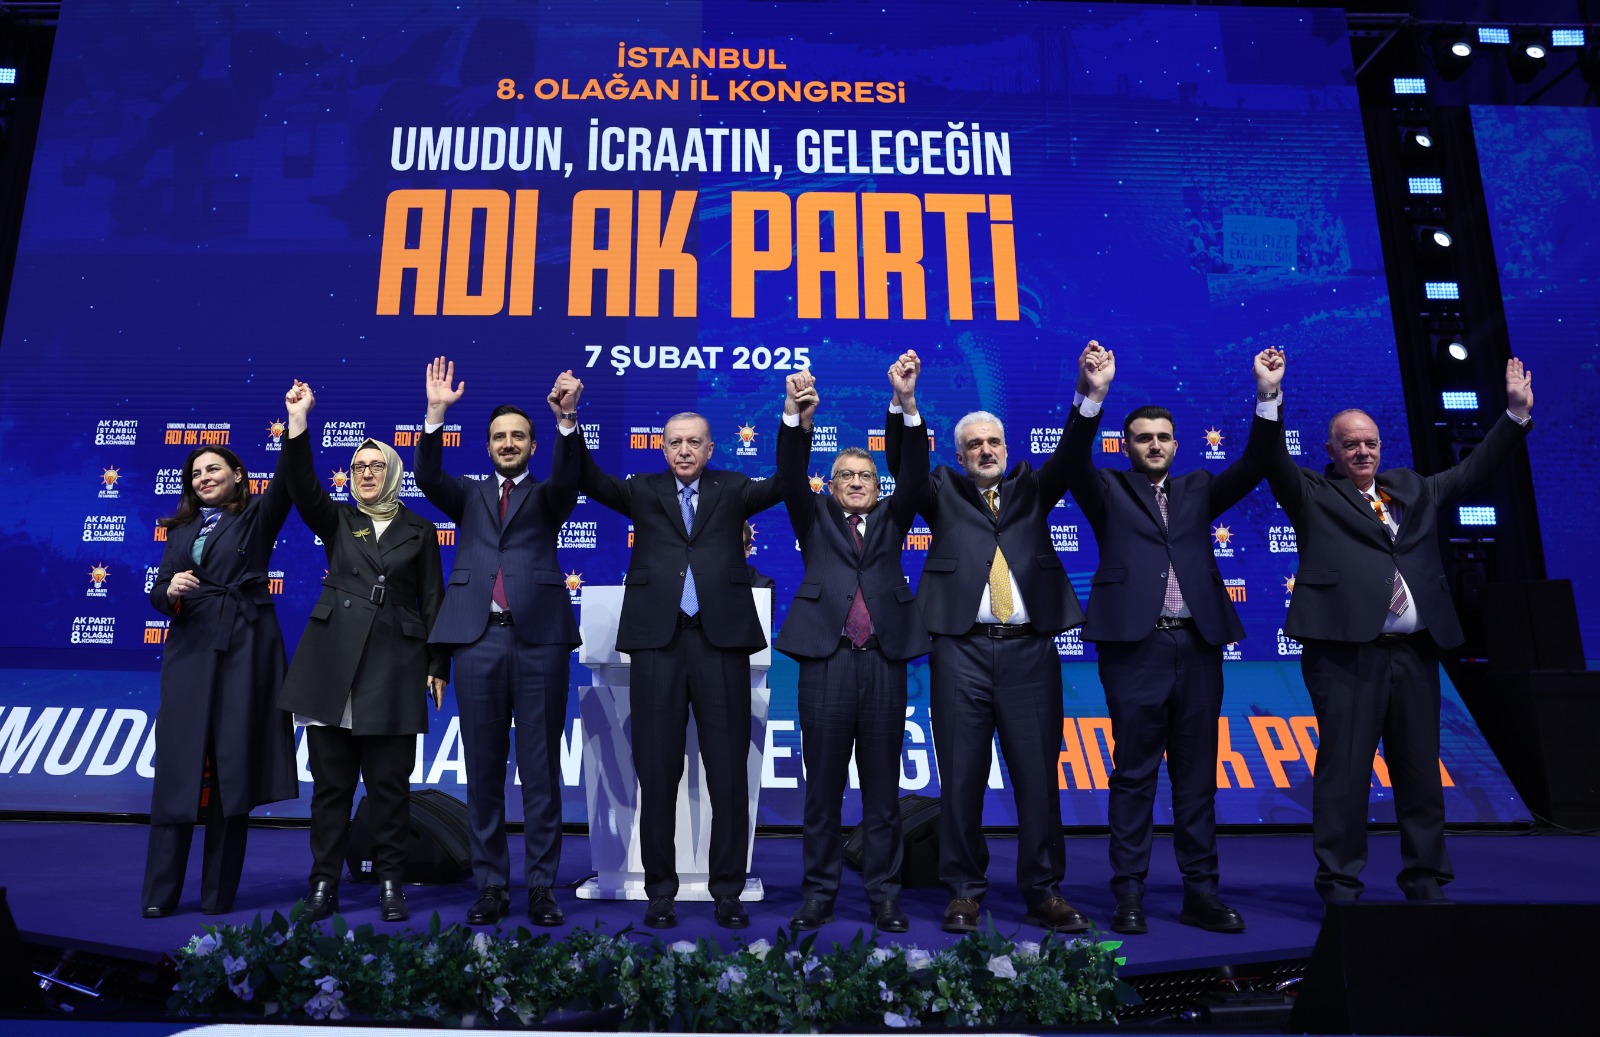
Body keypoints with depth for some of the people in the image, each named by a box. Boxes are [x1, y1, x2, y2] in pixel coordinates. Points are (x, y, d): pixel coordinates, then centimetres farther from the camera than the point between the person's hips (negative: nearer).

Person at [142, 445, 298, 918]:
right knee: (179, 764, -1)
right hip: (190, 649, 3)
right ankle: (160, 894, 5)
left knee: (233, 765, -1)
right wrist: (170, 591, -10)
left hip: (244, 647, -3)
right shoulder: (180, 529, 19)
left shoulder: (257, 517, 8)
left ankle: (219, 894, 7)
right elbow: (157, 593, 15)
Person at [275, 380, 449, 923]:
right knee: (331, 780, 5)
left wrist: (438, 666, 1)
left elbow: (433, 602, 7)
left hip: (395, 665, -1)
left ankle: (391, 883, 12)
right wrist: (298, 420, -15)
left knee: (389, 782, 2)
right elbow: (301, 485, -6)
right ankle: (324, 884, 13)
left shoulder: (419, 531, 10)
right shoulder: (337, 522, 13)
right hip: (333, 660, 1)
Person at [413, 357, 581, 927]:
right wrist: (436, 414, -15)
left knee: (541, 770, 2)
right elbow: (428, 477, -2)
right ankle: (491, 886, 14)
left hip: (539, 638, -1)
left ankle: (541, 886, 9)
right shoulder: (469, 495, 17)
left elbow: (567, 479, -9)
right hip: (478, 639, 2)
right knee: (484, 772, 6)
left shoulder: (546, 497, 13)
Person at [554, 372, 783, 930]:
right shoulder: (644, 492, 12)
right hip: (658, 639, 1)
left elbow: (783, 483, -1)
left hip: (721, 639, 0)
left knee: (729, 770, 3)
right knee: (657, 770, 5)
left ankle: (728, 890, 14)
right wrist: (568, 419, -14)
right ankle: (660, 889, 17)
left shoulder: (732, 490, 12)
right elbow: (587, 478, 0)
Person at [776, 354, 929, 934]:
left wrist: (907, 404, -13)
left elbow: (915, 473, 2)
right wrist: (796, 417, -21)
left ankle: (883, 895, 12)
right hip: (827, 662, -1)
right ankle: (819, 893, 12)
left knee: (882, 788, 5)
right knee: (823, 787, 3)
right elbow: (791, 476, -2)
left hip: (884, 662, 1)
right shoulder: (815, 518, 15)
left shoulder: (890, 520, 17)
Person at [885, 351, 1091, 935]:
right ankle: (965, 892, 13)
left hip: (1030, 650, 1)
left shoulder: (1031, 490, 17)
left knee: (1038, 775, 3)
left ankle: (1044, 893, 13)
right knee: (962, 776, 2)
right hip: (962, 651, -1)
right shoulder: (943, 494, 13)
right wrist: (902, 404, -18)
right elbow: (903, 464, -2)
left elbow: (1070, 455, 4)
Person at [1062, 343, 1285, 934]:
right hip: (1135, 647, -3)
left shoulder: (1198, 489, 18)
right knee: (1134, 774, 0)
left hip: (1198, 647, 4)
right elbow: (1075, 463, -11)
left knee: (1197, 775, 8)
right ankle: (1129, 894, 7)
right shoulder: (1109, 491, 8)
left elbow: (1252, 467, 4)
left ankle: (1200, 892, 16)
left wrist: (1267, 396, -10)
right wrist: (1091, 395, -27)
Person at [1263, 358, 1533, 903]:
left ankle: (1425, 881, 22)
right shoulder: (1313, 495, 5)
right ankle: (1340, 883, 5)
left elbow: (1474, 469, 24)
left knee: (1420, 769, 11)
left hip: (1415, 651, 5)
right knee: (1344, 768, -4)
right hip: (1346, 651, -5)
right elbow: (1275, 460, -9)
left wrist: (1516, 413, 17)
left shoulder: (1414, 490, 21)